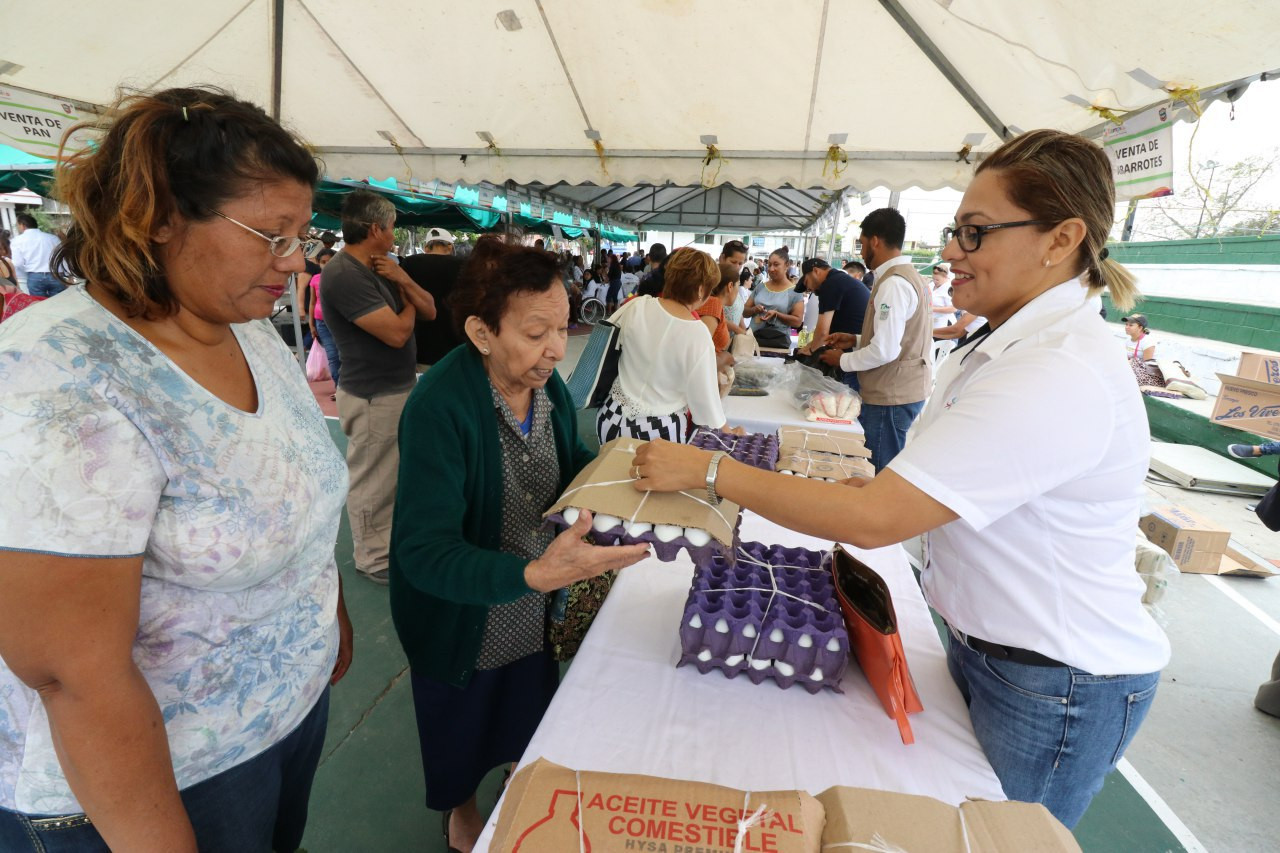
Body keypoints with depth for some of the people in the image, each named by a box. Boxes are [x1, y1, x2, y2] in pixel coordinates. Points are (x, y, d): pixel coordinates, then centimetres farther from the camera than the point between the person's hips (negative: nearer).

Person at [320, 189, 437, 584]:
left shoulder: (379, 268, 10)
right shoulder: (344, 275, -20)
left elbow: (430, 311, 8)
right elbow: (397, 332, -25)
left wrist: (404, 280, -10)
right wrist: (408, 305, -3)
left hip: (398, 387, 10)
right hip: (373, 396, -10)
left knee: (394, 473, 21)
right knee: (373, 481, 3)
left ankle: (392, 538, 39)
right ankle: (375, 560, 18)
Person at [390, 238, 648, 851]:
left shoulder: (546, 383, -12)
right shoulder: (438, 408, -33)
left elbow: (574, 462, 5)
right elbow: (425, 553, -35)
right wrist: (536, 573, -49)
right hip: (463, 624, -5)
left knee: (533, 711, 29)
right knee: (463, 731, 24)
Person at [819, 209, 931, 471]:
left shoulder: (893, 283, -18)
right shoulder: (909, 275, 13)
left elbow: (885, 350, -22)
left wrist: (842, 360, -7)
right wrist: (856, 339, 15)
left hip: (892, 396, -10)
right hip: (905, 389, 10)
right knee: (883, 471, 16)